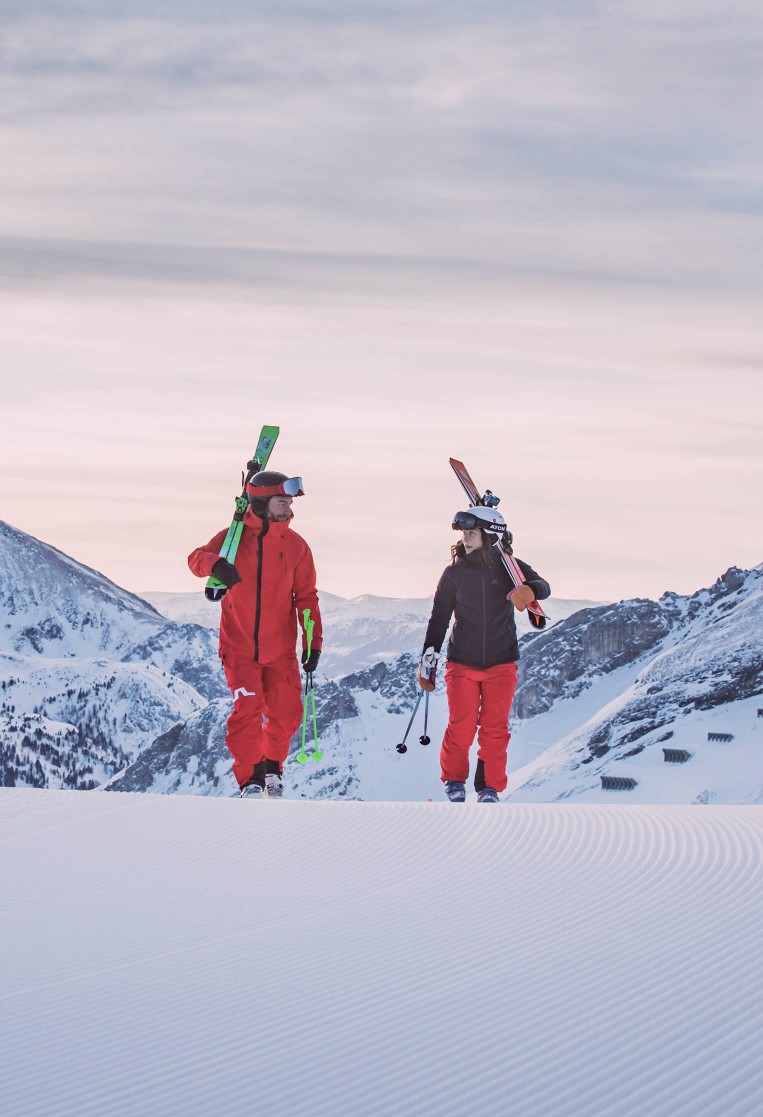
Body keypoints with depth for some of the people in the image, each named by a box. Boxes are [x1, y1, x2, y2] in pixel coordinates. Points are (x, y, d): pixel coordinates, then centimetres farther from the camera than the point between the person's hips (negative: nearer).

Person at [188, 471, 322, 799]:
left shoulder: (296, 546, 2)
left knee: (286, 714, 1)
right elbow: (196, 558, -12)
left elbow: (306, 597, 5)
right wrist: (215, 564, -36)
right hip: (239, 646, -2)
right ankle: (250, 778, 2)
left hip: (280, 650, 2)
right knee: (247, 710, -12)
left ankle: (272, 767, 28)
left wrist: (314, 642, -2)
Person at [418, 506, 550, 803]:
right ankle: (454, 781, 15)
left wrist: (529, 591, -43)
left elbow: (542, 586, -19)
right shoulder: (454, 573, -1)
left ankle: (489, 787, 12)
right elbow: (439, 619, 4)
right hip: (462, 664, 0)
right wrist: (428, 660, 0)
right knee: (460, 727, -6)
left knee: (495, 729, -2)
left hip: (501, 664, 0)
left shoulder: (508, 568, -3)